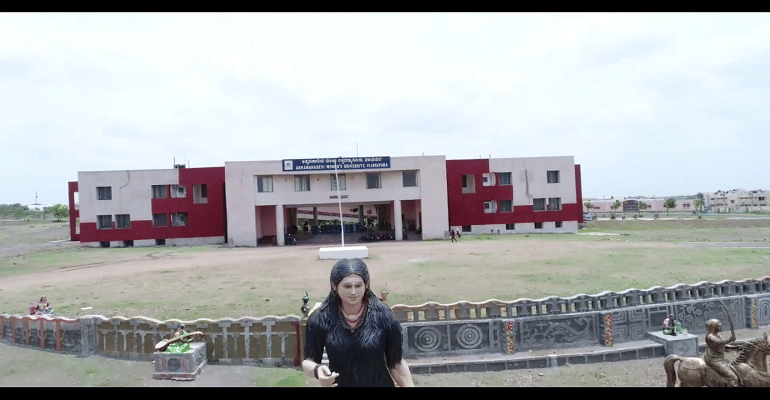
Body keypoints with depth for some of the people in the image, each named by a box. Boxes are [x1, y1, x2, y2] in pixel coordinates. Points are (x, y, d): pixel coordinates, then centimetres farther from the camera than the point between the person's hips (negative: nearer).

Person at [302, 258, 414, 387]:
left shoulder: (383, 316, -13)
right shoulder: (320, 319, -13)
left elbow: (396, 363, -4)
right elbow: (308, 361, -5)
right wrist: (317, 370, -26)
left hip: (380, 382, 0)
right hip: (338, 383, 1)